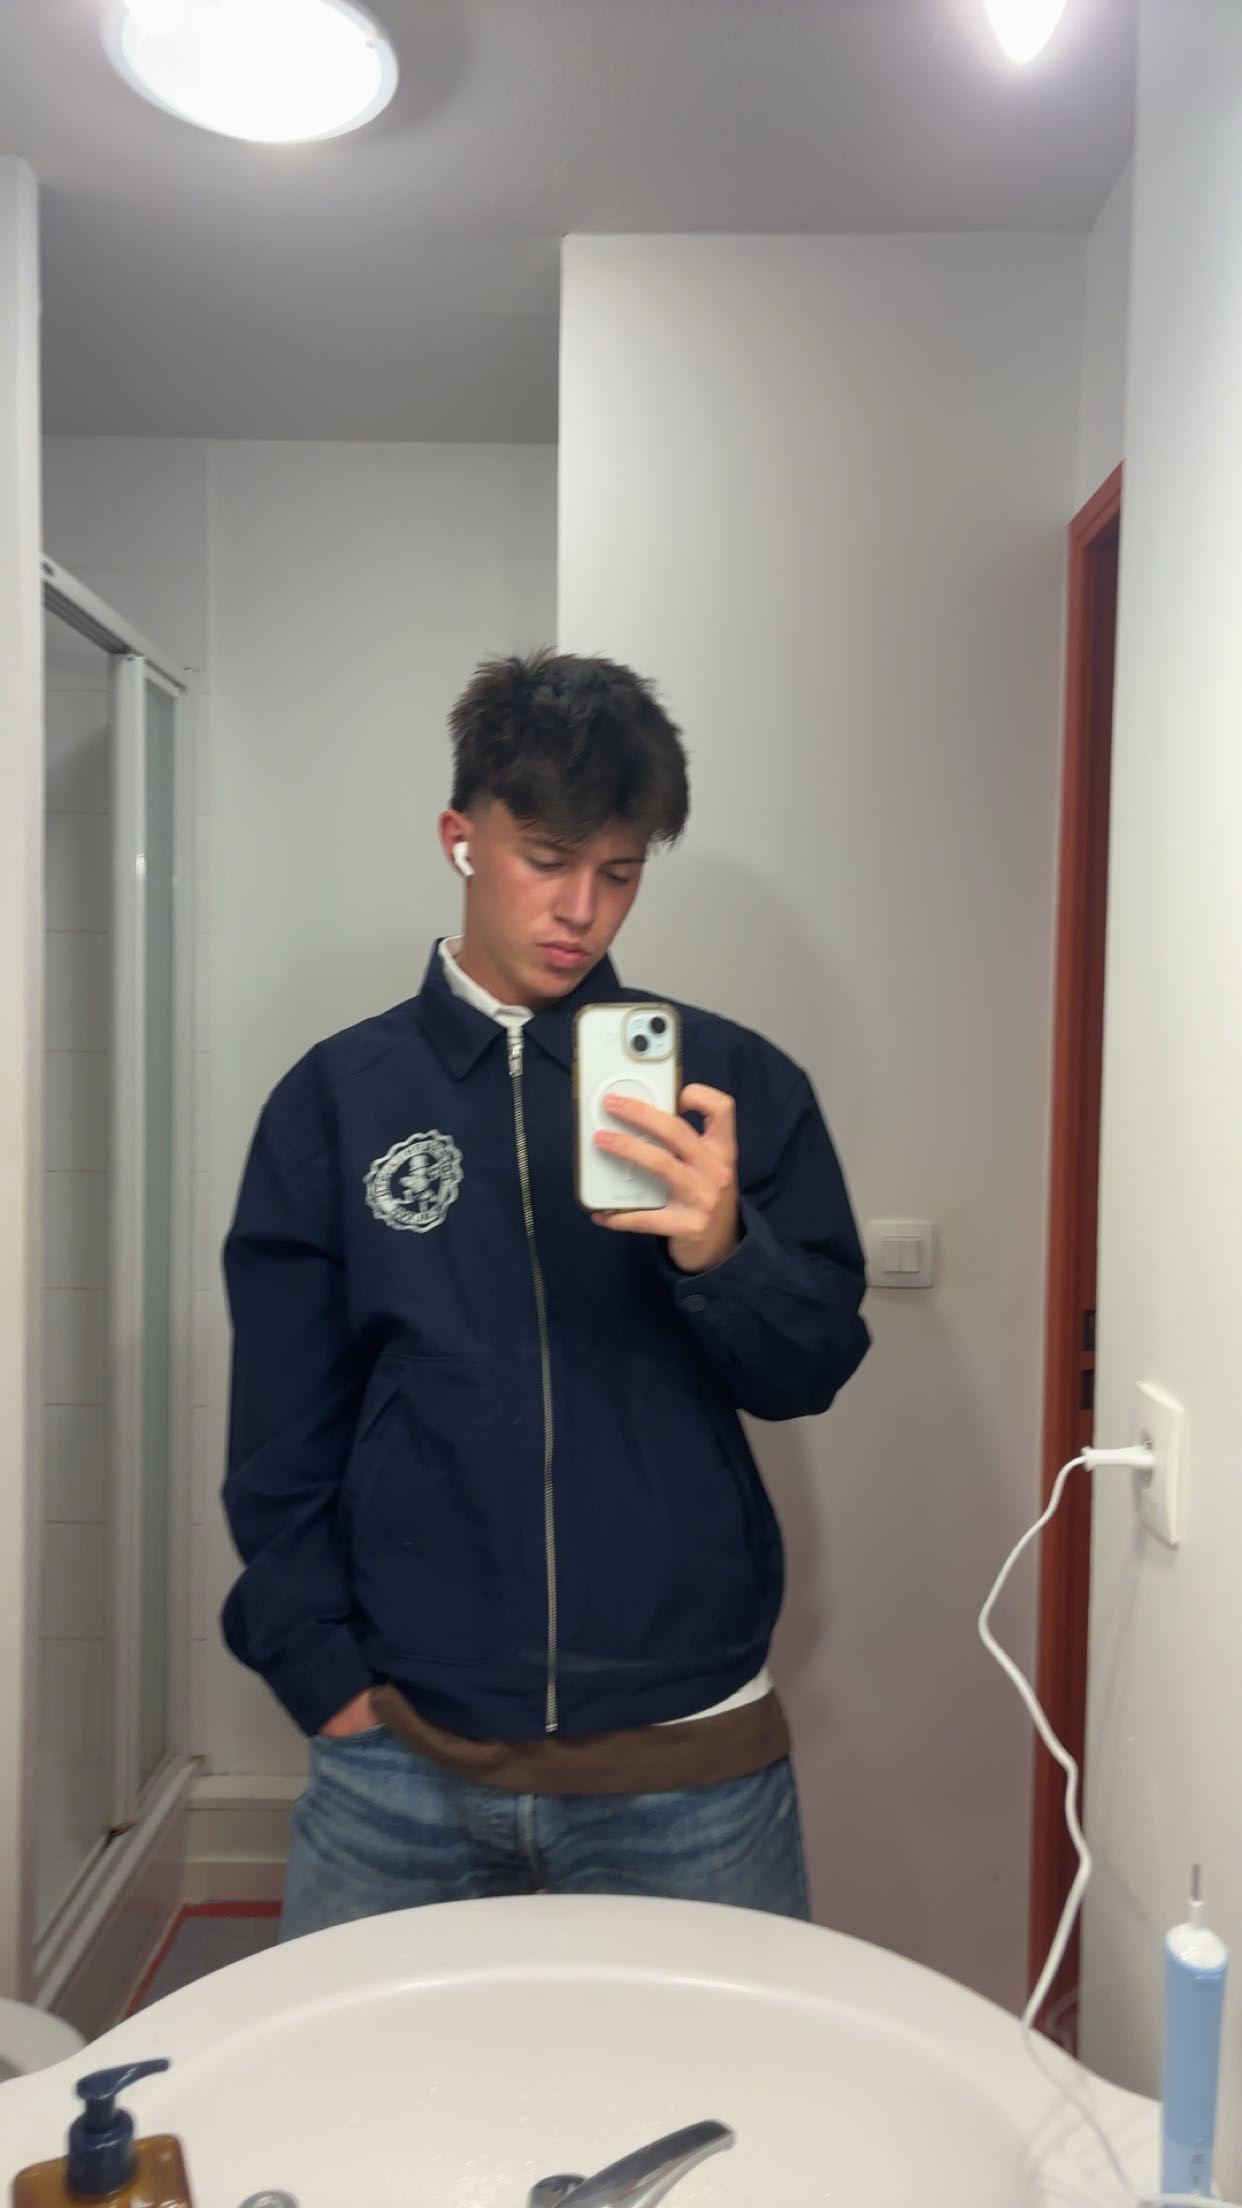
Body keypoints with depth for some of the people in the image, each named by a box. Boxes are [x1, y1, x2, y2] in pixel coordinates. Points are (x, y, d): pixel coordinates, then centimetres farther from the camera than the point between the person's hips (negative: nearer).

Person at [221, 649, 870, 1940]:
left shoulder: (732, 1082, -1)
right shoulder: (336, 1100, 1)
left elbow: (812, 1370, -2)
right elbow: (283, 1431, 4)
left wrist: (722, 1250, -21)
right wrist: (322, 1671, -1)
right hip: (400, 1761, 1)